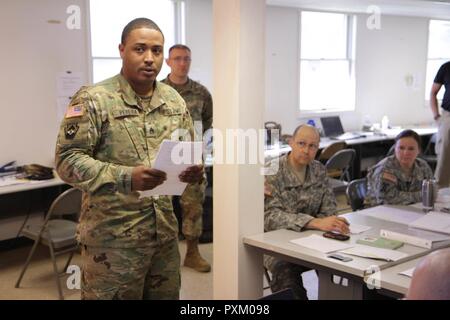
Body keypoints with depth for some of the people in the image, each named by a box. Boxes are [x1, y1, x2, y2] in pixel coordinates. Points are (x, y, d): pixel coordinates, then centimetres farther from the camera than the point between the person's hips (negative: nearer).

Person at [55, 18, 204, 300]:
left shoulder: (174, 100, 9)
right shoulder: (93, 100, -10)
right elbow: (68, 160, -15)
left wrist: (194, 170, -7)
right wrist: (126, 178, -26)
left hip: (165, 231, 6)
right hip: (112, 236, -5)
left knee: (167, 295, 17)